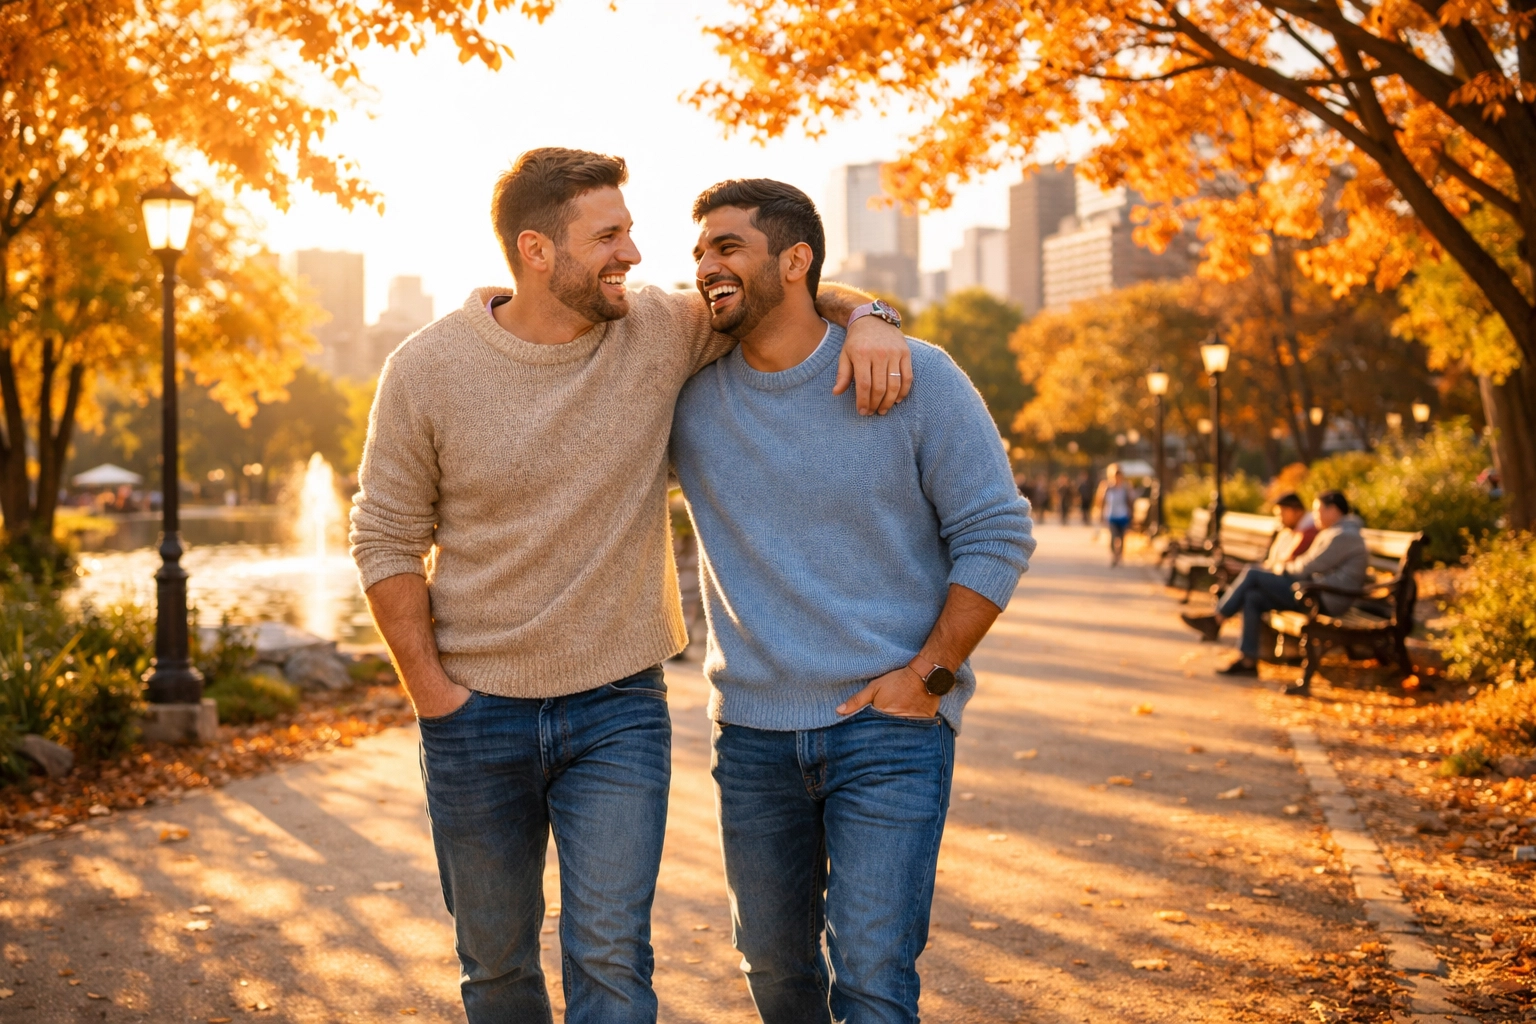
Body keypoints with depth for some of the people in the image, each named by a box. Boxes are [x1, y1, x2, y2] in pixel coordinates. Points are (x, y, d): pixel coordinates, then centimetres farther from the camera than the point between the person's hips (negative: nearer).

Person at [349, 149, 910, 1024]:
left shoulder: (660, 331, -6)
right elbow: (387, 541, -2)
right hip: (478, 714, 0)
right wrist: (431, 689, -6)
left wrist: (864, 316, -12)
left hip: (619, 708, 0)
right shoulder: (427, 370, -8)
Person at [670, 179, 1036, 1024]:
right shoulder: (689, 395, 0)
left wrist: (928, 675, -11)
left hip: (890, 727, -3)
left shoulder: (917, 379, -7)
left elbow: (997, 534, -4)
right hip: (752, 729, 4)